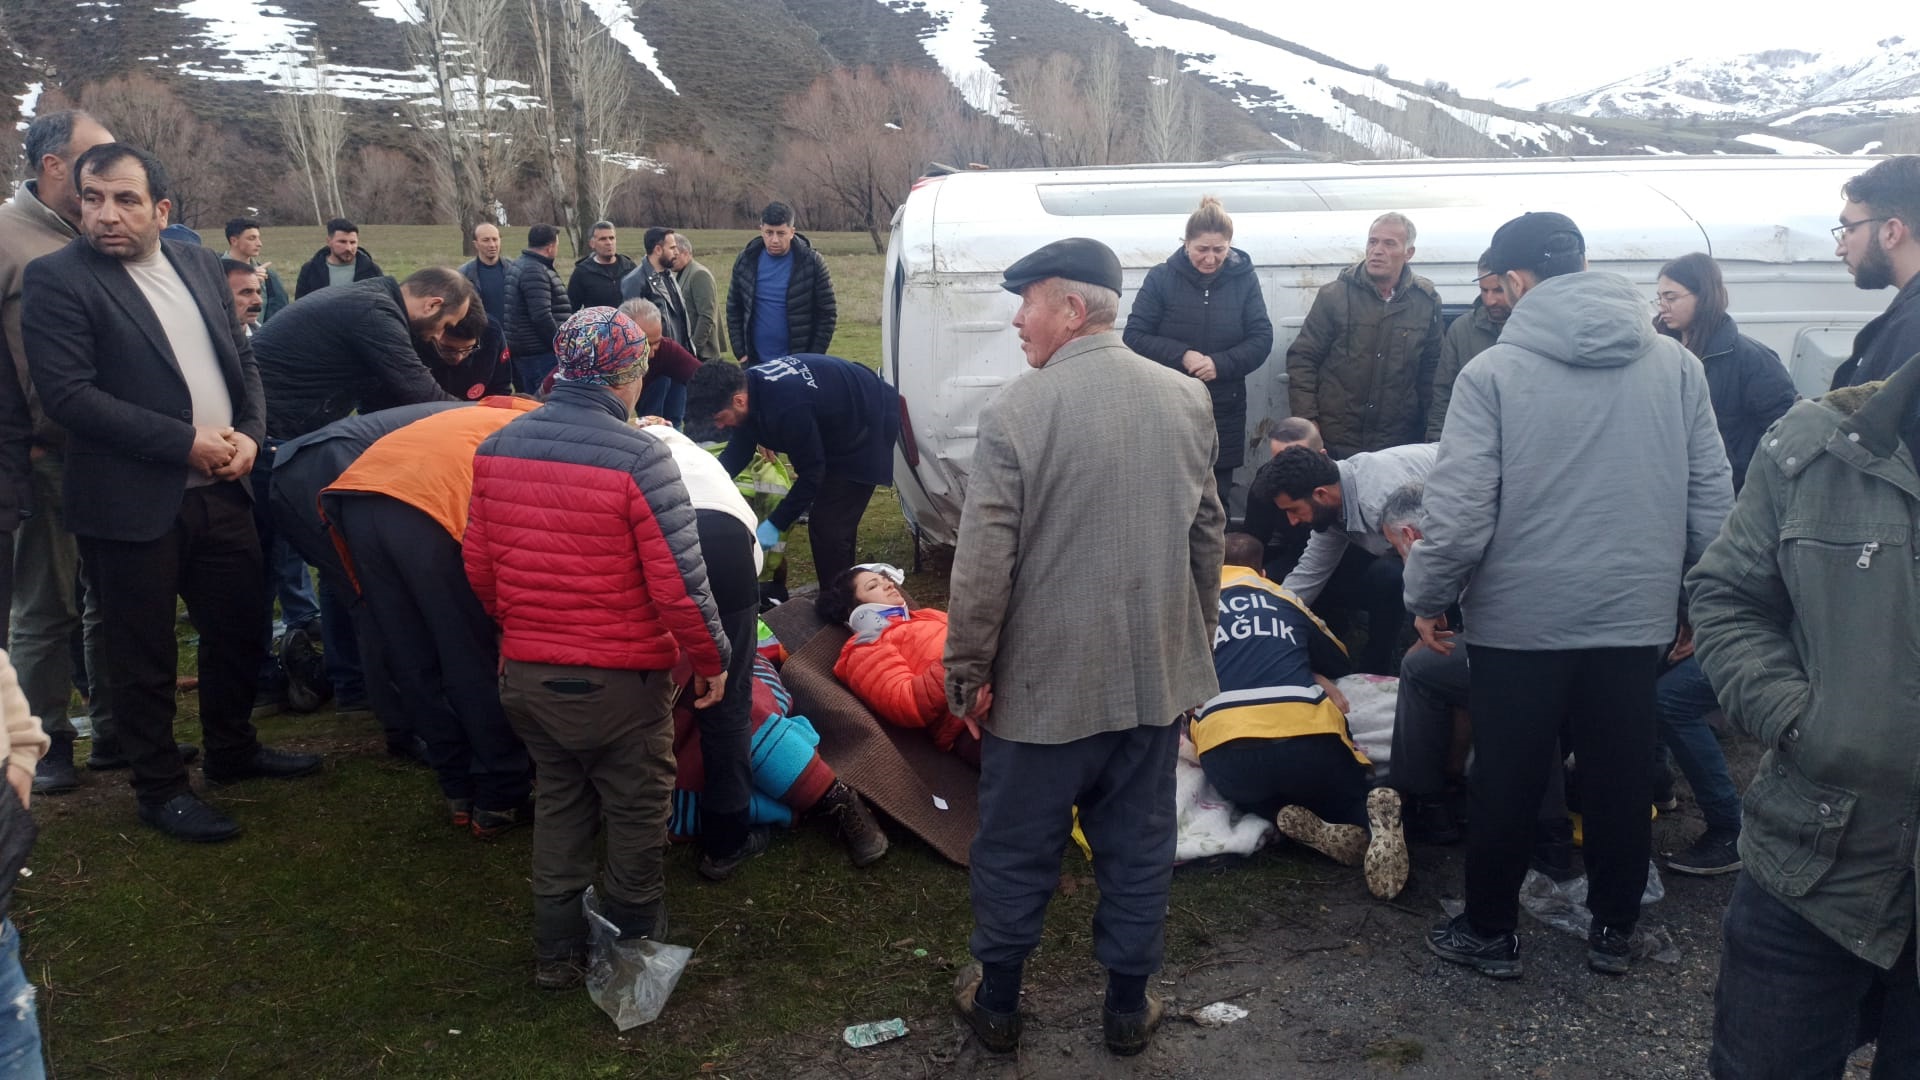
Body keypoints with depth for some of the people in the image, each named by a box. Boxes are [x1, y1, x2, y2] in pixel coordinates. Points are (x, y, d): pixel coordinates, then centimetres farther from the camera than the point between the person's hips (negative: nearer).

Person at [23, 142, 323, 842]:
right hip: (133, 502, -6)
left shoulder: (200, 266, 9)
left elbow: (243, 359, 15)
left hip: (222, 491, 6)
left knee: (240, 627, 17)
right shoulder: (58, 278, -9)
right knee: (144, 654, 6)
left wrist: (249, 434, -4)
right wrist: (186, 442, -19)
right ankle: (160, 789, 23)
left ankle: (233, 750, 37)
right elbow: (66, 393, -17)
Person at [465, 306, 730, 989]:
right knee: (636, 811, 15)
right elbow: (679, 582, -19)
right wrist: (712, 658, -4)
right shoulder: (639, 459, -19)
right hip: (620, 680, -5)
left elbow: (479, 563, 7)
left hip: (524, 674, 6)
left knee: (558, 799, 23)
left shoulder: (497, 447, 0)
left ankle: (556, 952, 31)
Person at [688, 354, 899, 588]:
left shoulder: (786, 407, -39)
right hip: (841, 420, 9)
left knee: (829, 527, -12)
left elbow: (811, 472, -29)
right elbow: (738, 450, 1)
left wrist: (776, 524, -25)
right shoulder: (748, 383, -11)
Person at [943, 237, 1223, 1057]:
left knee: (1015, 852, 14)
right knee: (1137, 850, 17)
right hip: (1157, 674, 4)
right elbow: (1207, 536, 9)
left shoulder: (1016, 411, -16)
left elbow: (983, 563, -16)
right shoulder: (1188, 400, 0)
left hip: (1044, 681, -4)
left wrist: (967, 672, -5)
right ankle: (1128, 1006, 30)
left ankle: (996, 1002, 30)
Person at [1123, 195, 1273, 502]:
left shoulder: (1244, 279, 2)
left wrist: (1220, 363, -16)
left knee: (1216, 498, 8)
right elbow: (1133, 337, -3)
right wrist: (1181, 356, -17)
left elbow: (1262, 339, 0)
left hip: (1224, 413, 1)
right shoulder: (1161, 278, -2)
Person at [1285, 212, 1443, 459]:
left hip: (1398, 446, 2)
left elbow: (1431, 369, 10)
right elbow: (1302, 358, 0)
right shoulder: (1334, 295, -2)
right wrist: (1307, 420, -8)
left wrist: (1430, 433, 7)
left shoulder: (1427, 302, 4)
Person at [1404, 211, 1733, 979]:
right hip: (1637, 616, 3)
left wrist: (1428, 597, -1)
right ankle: (1614, 931, 30)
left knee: (1506, 784, 11)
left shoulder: (1493, 371, -12)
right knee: (1623, 780, 16)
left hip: (1521, 619, -3)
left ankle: (1491, 932, 25)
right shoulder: (1676, 364, 0)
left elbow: (1458, 510, -15)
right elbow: (1713, 500, 2)